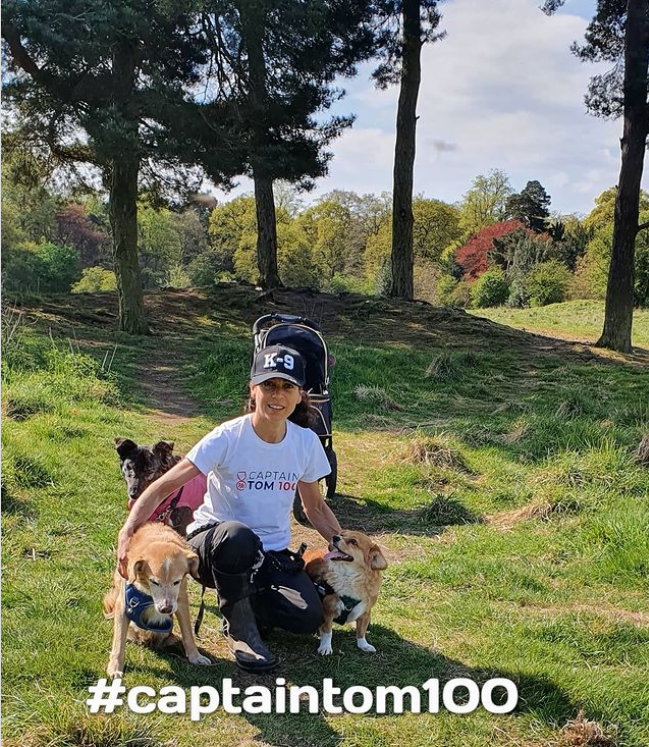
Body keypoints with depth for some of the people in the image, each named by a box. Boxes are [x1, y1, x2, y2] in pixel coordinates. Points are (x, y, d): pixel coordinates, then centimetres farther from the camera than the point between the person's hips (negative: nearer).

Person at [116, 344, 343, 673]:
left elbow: (315, 507, 10)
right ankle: (240, 629, -12)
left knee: (308, 618, -22)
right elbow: (163, 487, -19)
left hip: (272, 553, 4)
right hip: (211, 542, -3)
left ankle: (248, 597, 11)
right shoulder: (228, 438, -18)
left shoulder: (306, 442, -6)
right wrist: (127, 534, -32)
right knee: (238, 537, -41)